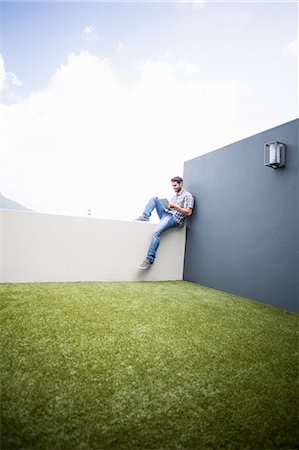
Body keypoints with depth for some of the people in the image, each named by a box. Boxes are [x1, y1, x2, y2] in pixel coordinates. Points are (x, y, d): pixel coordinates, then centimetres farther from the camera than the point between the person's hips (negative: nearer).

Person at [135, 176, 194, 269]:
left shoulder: (188, 195, 0)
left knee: (156, 232, -32)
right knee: (154, 198, -5)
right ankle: (145, 217, -16)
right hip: (166, 214, 8)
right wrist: (168, 206, 4)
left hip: (174, 219, -8)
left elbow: (188, 212, -10)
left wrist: (175, 206, -14)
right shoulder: (175, 196, 27)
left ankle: (150, 259, -28)